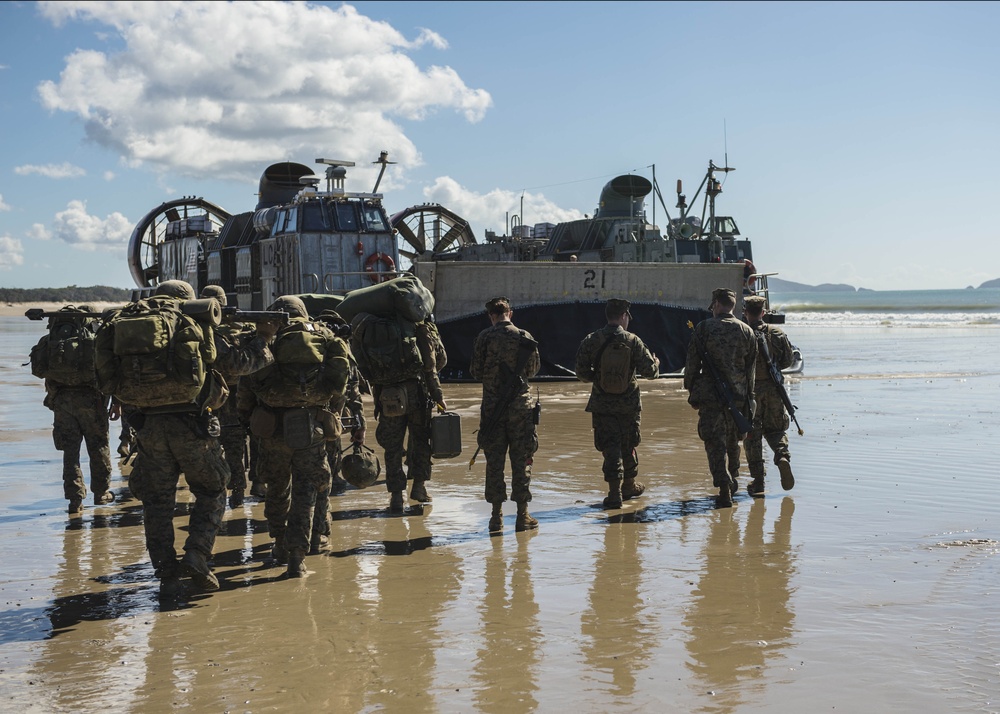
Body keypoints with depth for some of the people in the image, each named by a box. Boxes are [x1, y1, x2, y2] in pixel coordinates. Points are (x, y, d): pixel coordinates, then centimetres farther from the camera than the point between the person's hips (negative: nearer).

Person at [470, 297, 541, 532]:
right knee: (521, 460, 6)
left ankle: (496, 515, 8)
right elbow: (533, 369, 7)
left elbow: (476, 371, -2)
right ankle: (522, 515, 7)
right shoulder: (524, 337, -3)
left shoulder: (484, 337, -5)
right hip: (520, 405, 0)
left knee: (494, 461, 6)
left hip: (492, 405, 0)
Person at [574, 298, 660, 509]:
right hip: (629, 403, 1)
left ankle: (615, 492, -7)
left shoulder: (591, 340, -7)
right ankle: (629, 485, 33)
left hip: (602, 404, -1)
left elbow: (582, 373, -6)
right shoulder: (633, 341, -8)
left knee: (610, 446, 2)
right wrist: (656, 364, 18)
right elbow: (650, 371, -6)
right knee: (628, 445, 17)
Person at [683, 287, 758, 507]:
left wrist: (690, 388, 8)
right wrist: (748, 396, 18)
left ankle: (724, 486, -14)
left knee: (715, 441, -3)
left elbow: (692, 362, -4)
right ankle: (733, 482, 32)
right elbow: (751, 367, 11)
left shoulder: (704, 328, -4)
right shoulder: (747, 331, 7)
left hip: (710, 394, -4)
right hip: (738, 395, 4)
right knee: (732, 440, 20)